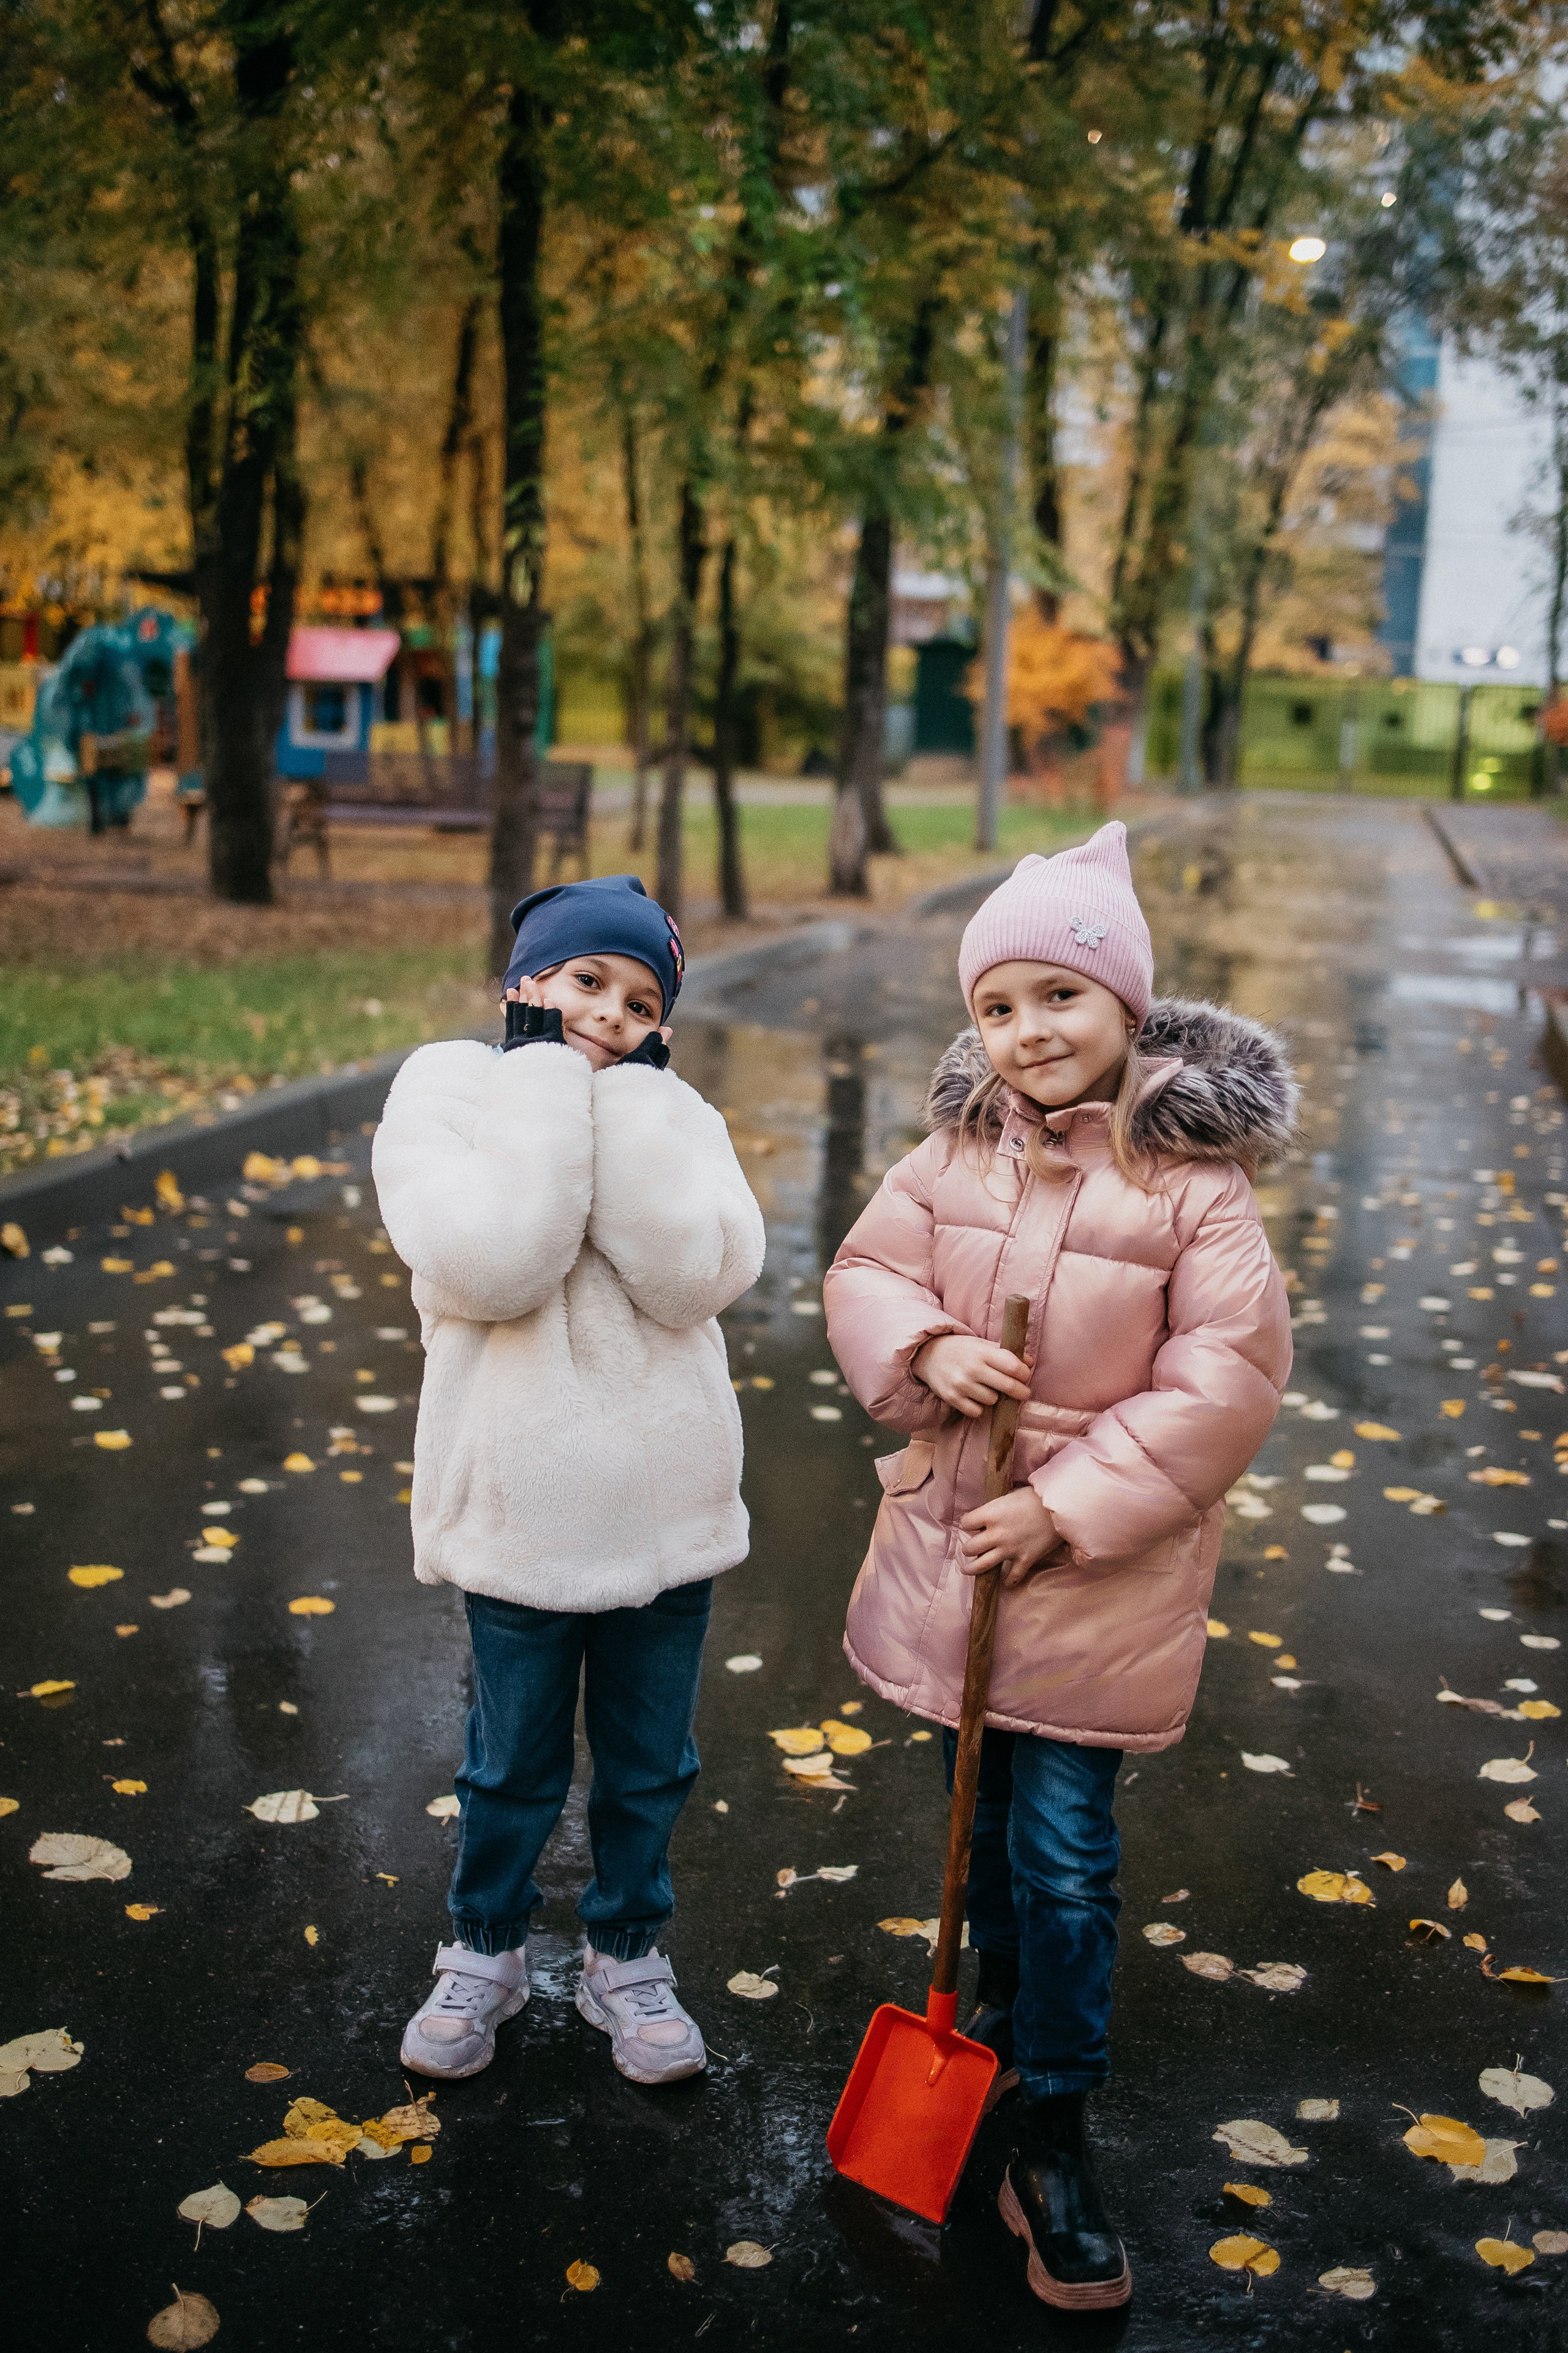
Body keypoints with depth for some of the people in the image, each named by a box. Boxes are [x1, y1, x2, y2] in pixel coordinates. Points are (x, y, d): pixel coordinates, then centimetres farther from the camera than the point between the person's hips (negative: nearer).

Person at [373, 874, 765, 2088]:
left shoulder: (676, 1115, 1)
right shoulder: (446, 1093, -5)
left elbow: (701, 1274, -17)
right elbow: (484, 1267, -23)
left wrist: (629, 1100, -16)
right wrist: (547, 1085, -19)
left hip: (664, 1502, 2)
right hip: (520, 1501, -2)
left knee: (650, 1762, 17)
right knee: (513, 1761, 16)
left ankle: (627, 1958, 39)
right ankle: (486, 1951, 40)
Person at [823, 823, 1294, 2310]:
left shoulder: (1193, 1175, -17)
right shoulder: (958, 1150, -3)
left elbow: (1225, 1377, -17)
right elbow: (865, 1275, 6)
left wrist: (1068, 1508, -19)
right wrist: (927, 1348, -17)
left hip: (1101, 1563, -4)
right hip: (948, 1532, 5)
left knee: (1064, 1851, 0)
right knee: (985, 1814, 21)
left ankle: (1052, 2144, 15)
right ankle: (1006, 2012, 46)